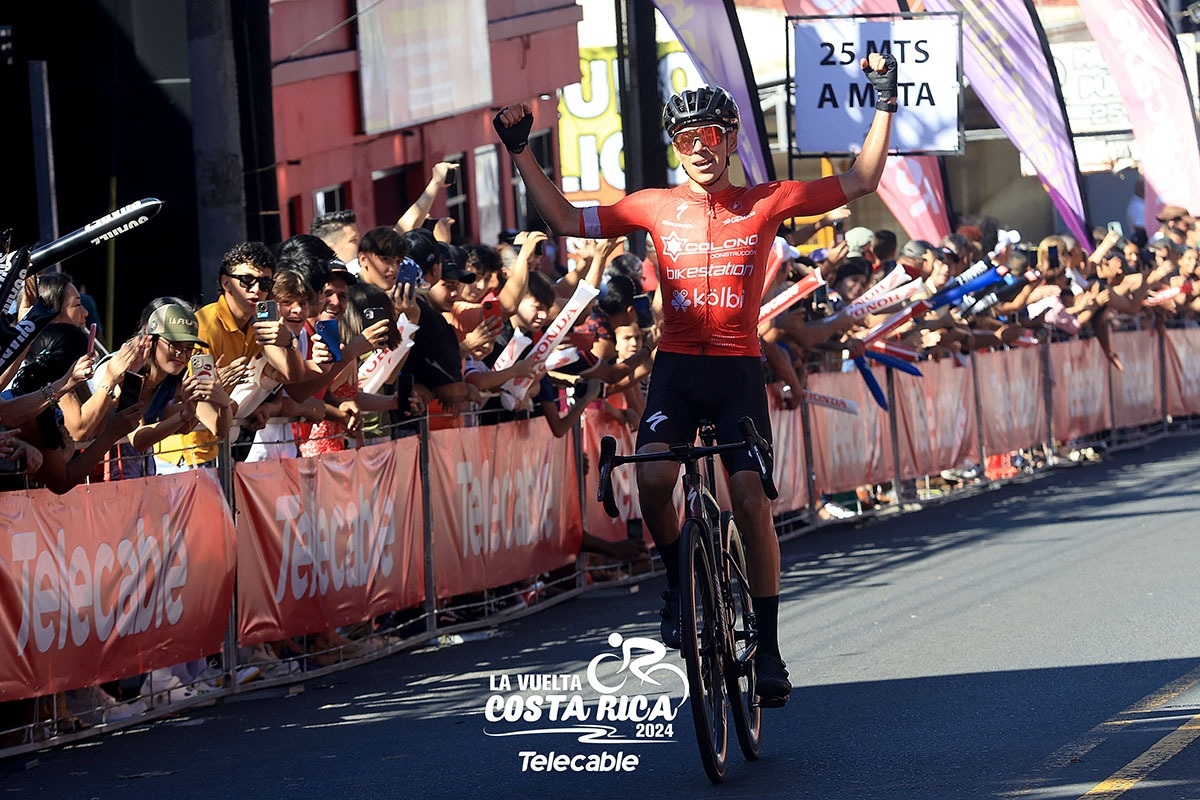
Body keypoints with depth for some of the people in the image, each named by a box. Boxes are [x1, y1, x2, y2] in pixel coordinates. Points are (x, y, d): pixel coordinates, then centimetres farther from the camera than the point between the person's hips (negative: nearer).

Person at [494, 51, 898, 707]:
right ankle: (678, 576, 7)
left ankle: (767, 647, 0)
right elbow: (566, 221, 11)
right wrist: (519, 151, 7)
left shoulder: (766, 203, 3)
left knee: (752, 503, -10)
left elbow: (859, 183, 6)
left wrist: (883, 104, 0)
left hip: (738, 370, -1)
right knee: (653, 479, -24)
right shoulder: (655, 207, 6)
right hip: (676, 367, 1)